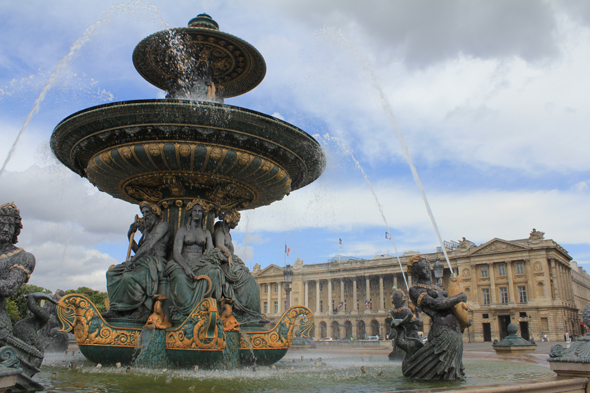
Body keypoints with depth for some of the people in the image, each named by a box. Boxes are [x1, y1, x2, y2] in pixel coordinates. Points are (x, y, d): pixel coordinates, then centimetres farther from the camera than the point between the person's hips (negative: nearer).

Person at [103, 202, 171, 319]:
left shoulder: (163, 225, -2)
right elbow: (138, 249, 22)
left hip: (155, 263, -9)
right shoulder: (147, 230, 25)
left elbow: (150, 244, -15)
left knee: (130, 277, -33)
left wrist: (133, 260, -20)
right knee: (113, 273, -7)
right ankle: (117, 309, -15)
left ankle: (143, 308, -18)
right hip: (143, 262, 9)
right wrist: (130, 235, 9)